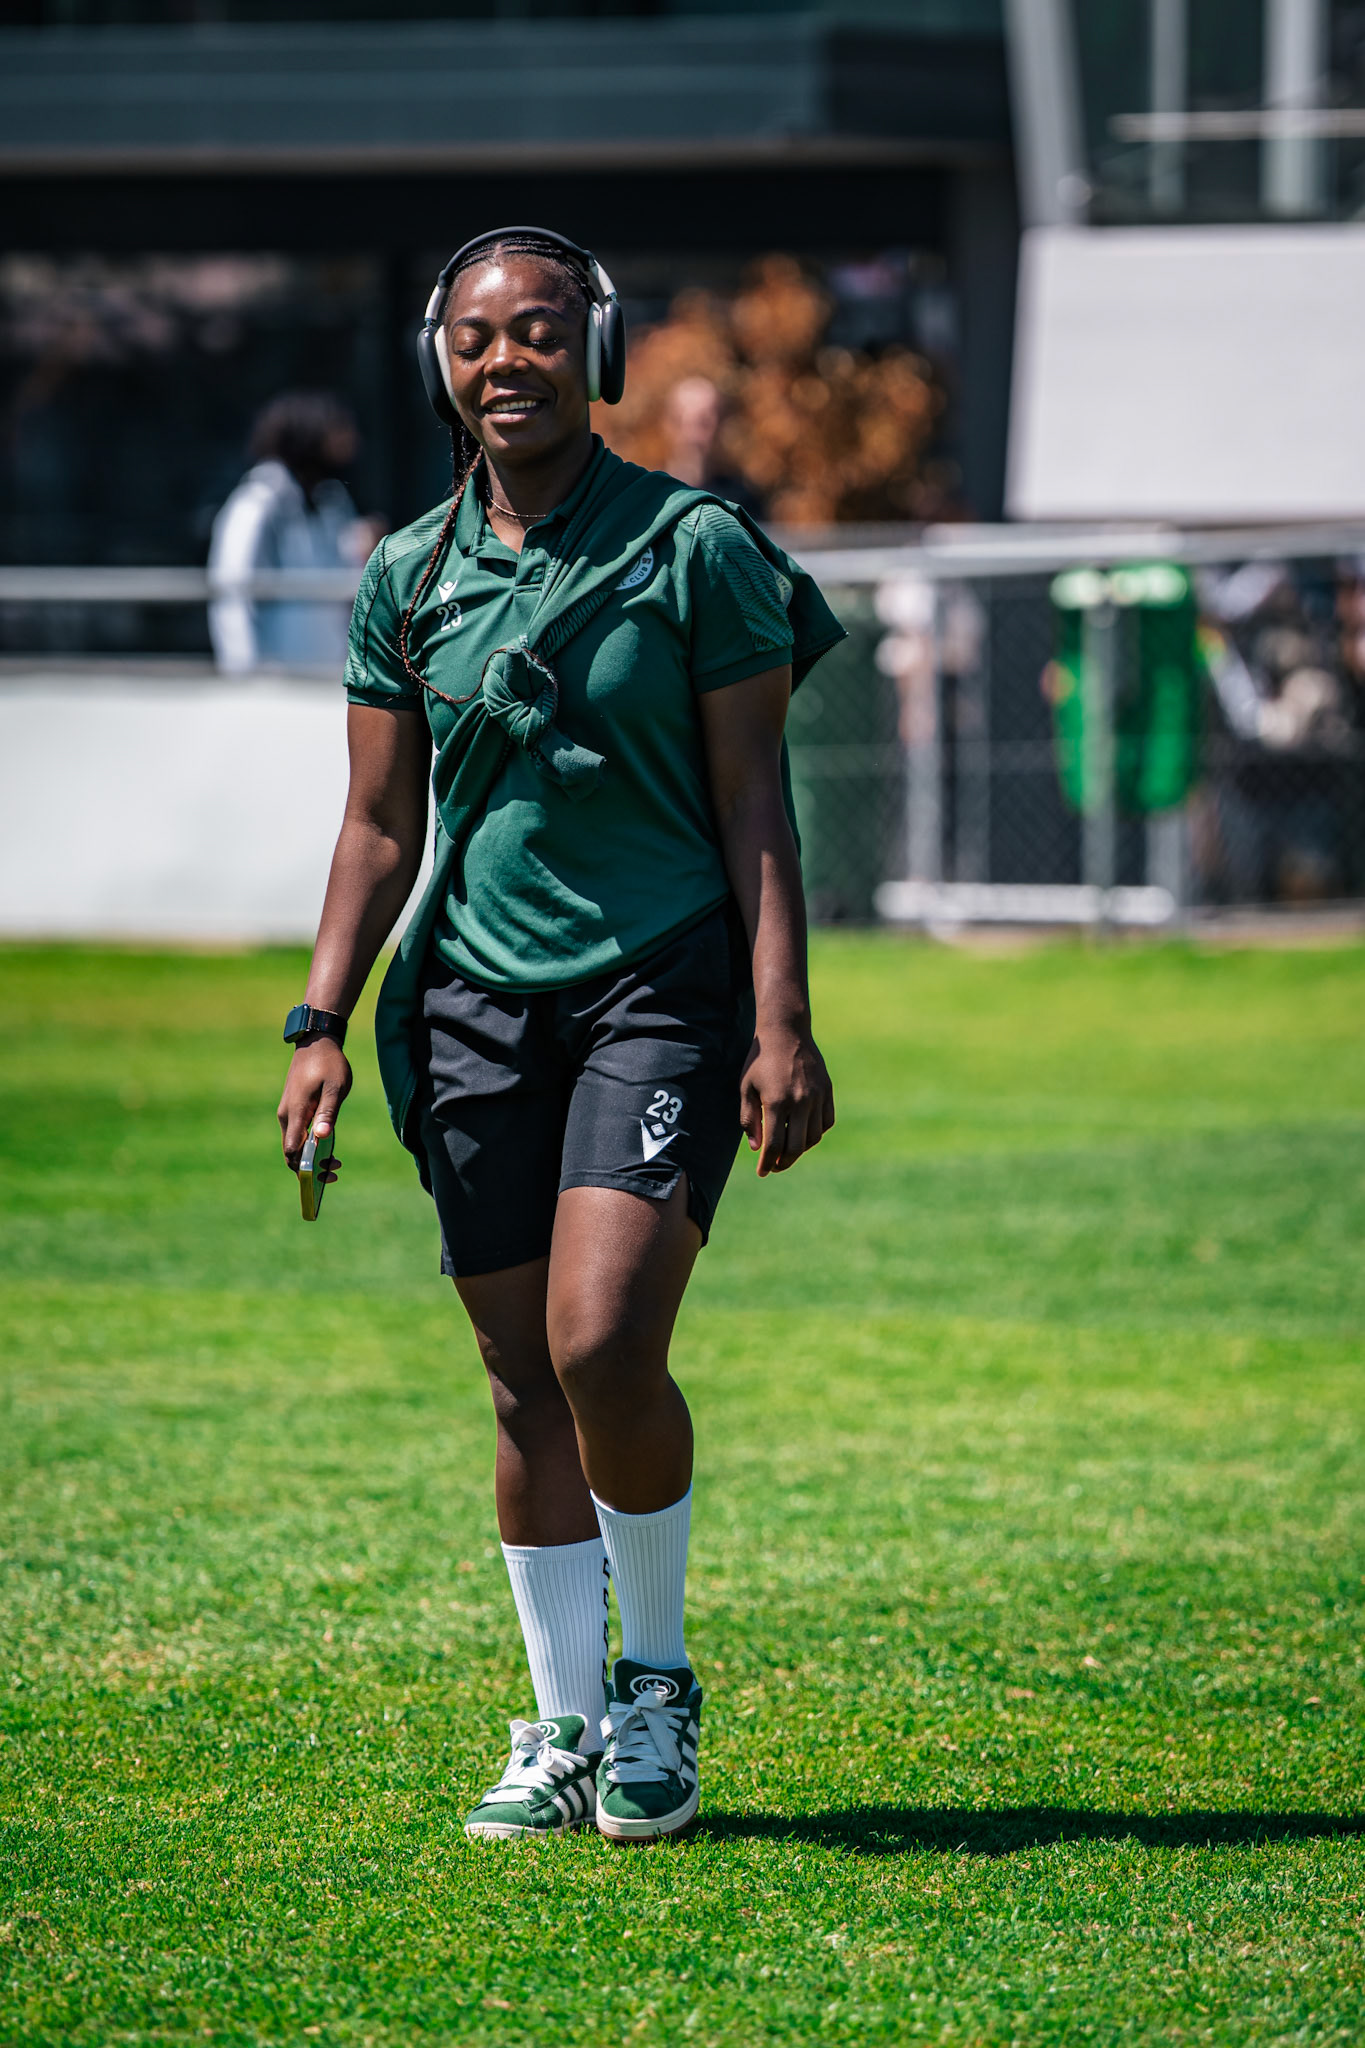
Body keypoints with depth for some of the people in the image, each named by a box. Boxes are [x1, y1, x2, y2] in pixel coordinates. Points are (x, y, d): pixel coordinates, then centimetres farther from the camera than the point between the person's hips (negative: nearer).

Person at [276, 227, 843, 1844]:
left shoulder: (694, 550, -2)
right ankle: (567, 1728, 14)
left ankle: (657, 1676, 4)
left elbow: (754, 807, -2)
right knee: (527, 1384, 4)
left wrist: (782, 1026, -9)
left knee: (602, 1344, -18)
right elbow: (380, 827, 13)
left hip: (662, 984, -4)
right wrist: (321, 1024, 4)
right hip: (477, 1002, 4)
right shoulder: (407, 580, 9)